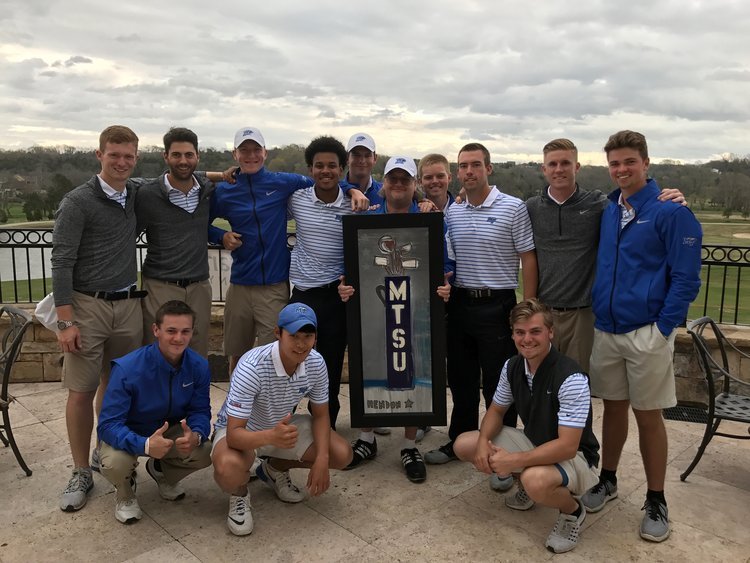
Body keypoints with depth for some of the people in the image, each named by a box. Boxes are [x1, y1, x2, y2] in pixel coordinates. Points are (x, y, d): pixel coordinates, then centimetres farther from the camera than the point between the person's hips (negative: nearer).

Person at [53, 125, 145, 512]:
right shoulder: (77, 202, -8)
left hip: (128, 306, 4)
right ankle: (81, 474, 15)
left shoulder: (137, 195, 7)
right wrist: (66, 321, -15)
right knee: (81, 392, 2)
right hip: (87, 306, -4)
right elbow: (61, 263, -10)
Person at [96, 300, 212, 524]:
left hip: (169, 430, 3)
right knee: (115, 464, -34)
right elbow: (108, 425, -31)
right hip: (128, 435, -3)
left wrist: (196, 435, -36)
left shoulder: (199, 366, -18)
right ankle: (125, 493, 8)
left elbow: (200, 411, -12)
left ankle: (162, 472, 16)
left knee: (205, 452, -22)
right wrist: (145, 445, -49)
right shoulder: (127, 369, -31)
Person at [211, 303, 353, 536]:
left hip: (283, 426, 5)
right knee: (229, 468, -39)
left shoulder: (316, 364, -17)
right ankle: (239, 494, 2)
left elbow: (320, 415, -3)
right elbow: (234, 434, -36)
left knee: (342, 454, -10)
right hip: (242, 432, -5)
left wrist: (321, 460, -19)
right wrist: (271, 437, -57)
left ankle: (275, 468, 16)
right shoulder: (251, 367, -35)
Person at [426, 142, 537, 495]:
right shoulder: (451, 212, 8)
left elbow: (528, 260, -7)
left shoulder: (513, 208, -6)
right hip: (460, 303, 5)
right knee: (461, 379, 16)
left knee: (498, 385, 3)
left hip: (497, 305, -5)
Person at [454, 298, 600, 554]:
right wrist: (484, 441, -15)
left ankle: (572, 511, -3)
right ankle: (527, 483, 17)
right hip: (533, 443, 7)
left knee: (536, 480, -40)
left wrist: (513, 461, -31)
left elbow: (567, 446, -33)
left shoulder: (571, 378, -30)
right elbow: (496, 410, 6)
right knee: (464, 445, -3)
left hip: (573, 456, -7)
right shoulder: (512, 366, -7)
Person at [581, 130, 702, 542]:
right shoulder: (607, 212, 8)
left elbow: (686, 277, -10)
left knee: (648, 415, 5)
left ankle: (656, 502, 21)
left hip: (647, 333, -4)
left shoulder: (671, 211, -9)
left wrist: (663, 328, -13)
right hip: (606, 329, 5)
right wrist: (597, 312, 9)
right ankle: (608, 480, 32)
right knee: (613, 407, 16)